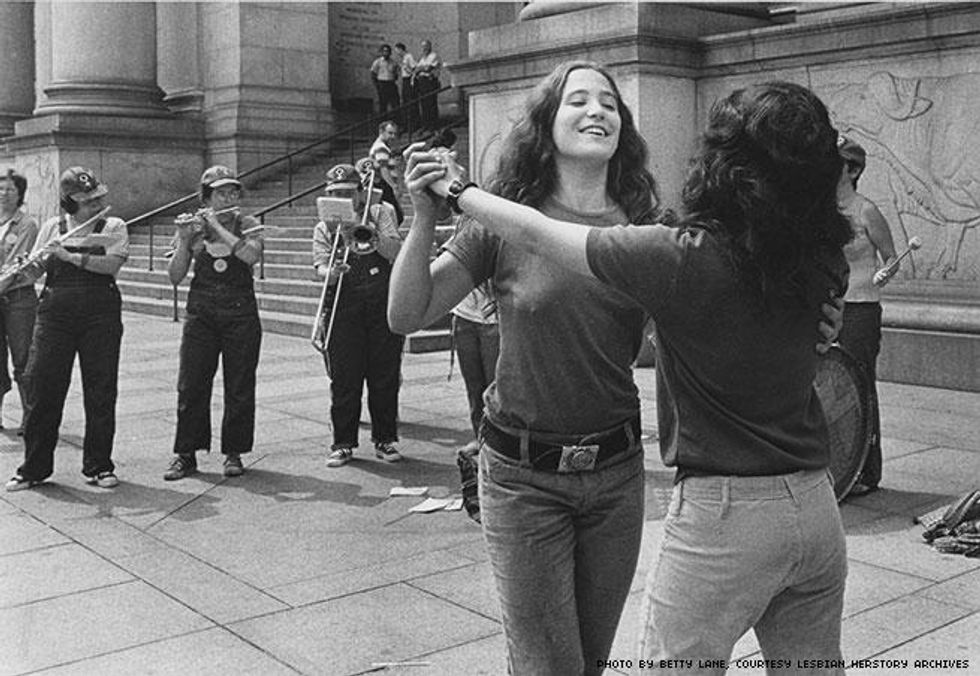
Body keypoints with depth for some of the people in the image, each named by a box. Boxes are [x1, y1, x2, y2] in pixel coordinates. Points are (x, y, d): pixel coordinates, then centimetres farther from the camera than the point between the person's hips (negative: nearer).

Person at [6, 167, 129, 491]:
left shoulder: (114, 227, 4)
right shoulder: (53, 227, 10)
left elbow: (112, 263, -13)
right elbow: (34, 272, 8)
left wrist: (70, 256, -21)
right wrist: (34, 263, -15)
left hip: (100, 316, -1)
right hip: (55, 314, 2)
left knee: (101, 392, 2)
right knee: (42, 389, 1)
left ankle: (99, 466, 13)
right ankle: (33, 467, 13)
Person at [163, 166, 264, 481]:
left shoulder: (247, 225, 3)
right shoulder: (193, 228, 4)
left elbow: (252, 255, -19)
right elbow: (175, 277, -1)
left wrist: (217, 226, -17)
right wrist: (184, 240, -14)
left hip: (241, 313, -1)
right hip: (201, 313, 1)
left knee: (239, 386, 2)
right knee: (191, 384, 1)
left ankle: (234, 452, 15)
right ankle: (186, 454, 12)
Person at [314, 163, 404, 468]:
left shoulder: (380, 212, 9)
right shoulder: (323, 229, 11)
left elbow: (395, 253, -6)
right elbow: (322, 271, -4)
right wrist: (332, 272, -27)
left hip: (384, 305, 0)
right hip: (344, 308, 1)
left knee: (385, 376, 4)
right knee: (344, 379, -1)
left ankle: (386, 439, 16)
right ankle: (343, 443, 10)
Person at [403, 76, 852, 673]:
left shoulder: (687, 257, -17)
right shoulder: (813, 258, 0)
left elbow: (535, 236, -7)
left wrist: (455, 189, 8)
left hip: (725, 513, -7)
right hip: (817, 507, 7)